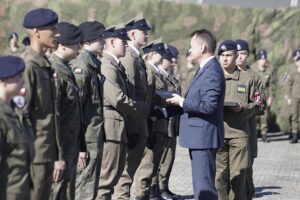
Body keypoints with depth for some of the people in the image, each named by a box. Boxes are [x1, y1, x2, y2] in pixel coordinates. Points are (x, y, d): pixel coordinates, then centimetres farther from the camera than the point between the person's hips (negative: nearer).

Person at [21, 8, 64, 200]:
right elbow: (22, 114, -17)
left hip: (47, 154, 9)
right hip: (34, 155, -8)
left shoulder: (45, 65, 13)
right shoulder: (27, 66, -14)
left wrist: (59, 155, 14)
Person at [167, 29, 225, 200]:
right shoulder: (206, 69, 16)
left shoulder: (212, 72, -17)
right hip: (199, 136, 11)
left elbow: (209, 106, -24)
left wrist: (182, 102, -15)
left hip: (204, 137, -11)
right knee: (201, 186, 16)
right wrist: (182, 101, 6)